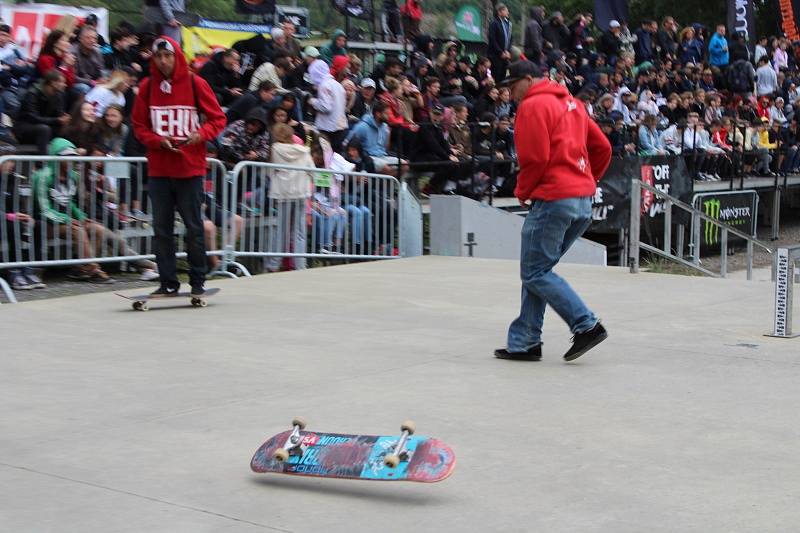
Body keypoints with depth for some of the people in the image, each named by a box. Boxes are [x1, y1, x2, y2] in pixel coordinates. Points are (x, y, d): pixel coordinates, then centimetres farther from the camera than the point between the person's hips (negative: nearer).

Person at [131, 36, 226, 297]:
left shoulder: (195, 84, -1)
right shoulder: (147, 87, 5)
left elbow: (218, 118, 2)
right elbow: (139, 125, 8)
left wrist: (201, 134, -17)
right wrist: (158, 141, -10)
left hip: (190, 168, -3)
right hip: (158, 168, 3)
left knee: (193, 227, 2)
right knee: (161, 227, 4)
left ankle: (198, 282, 12)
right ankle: (168, 283, 11)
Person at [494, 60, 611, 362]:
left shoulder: (533, 105, -7)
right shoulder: (571, 103, 20)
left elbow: (534, 158, -15)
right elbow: (602, 148, 19)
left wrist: (523, 192, 0)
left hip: (552, 199, -9)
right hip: (583, 202, 9)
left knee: (535, 273, -3)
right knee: (538, 270, 13)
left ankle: (587, 326, -9)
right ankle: (524, 343, 13)